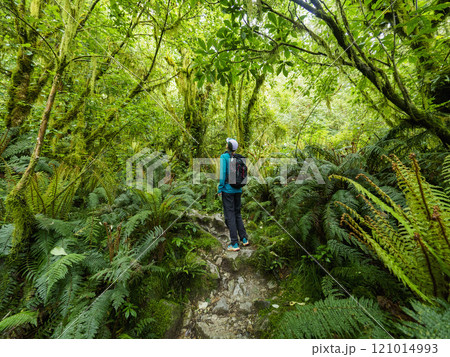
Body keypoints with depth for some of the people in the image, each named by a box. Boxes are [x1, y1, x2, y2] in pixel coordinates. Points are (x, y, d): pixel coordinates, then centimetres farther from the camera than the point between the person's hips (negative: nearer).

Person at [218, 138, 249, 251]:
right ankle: (244, 239, 20)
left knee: (230, 216, 0)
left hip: (227, 189, -6)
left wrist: (220, 188, -11)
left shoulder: (224, 157, -9)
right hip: (237, 189, 6)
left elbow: (223, 172, -16)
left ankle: (234, 244, 3)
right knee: (237, 214, 18)